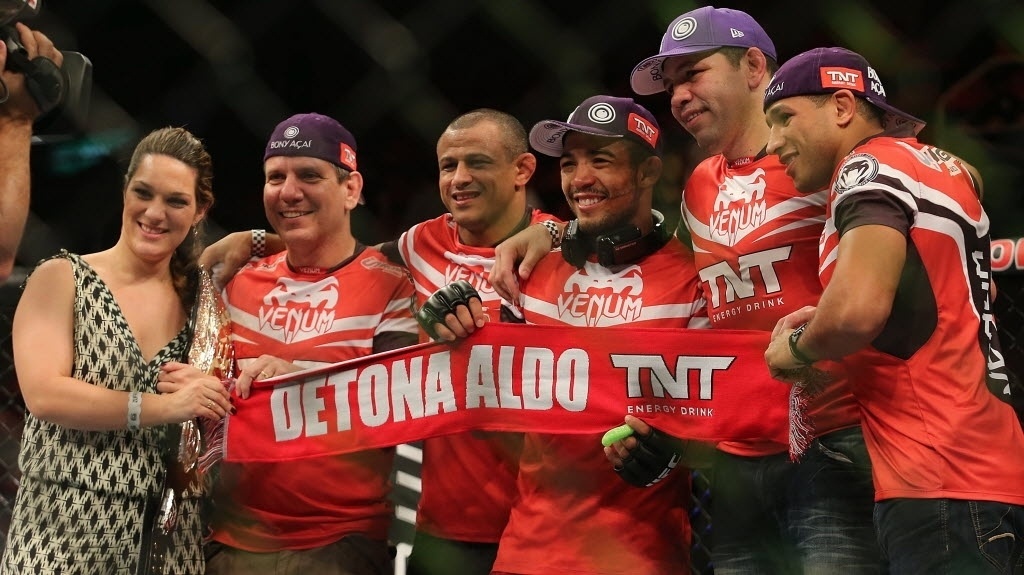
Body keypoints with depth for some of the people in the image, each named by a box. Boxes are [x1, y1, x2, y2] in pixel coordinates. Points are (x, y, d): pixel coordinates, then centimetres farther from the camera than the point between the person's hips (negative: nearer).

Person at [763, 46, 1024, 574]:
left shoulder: (872, 165, -7)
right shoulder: (944, 168, 19)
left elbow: (857, 310, -25)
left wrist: (796, 347, -3)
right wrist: (826, 325, 23)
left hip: (939, 483, -9)